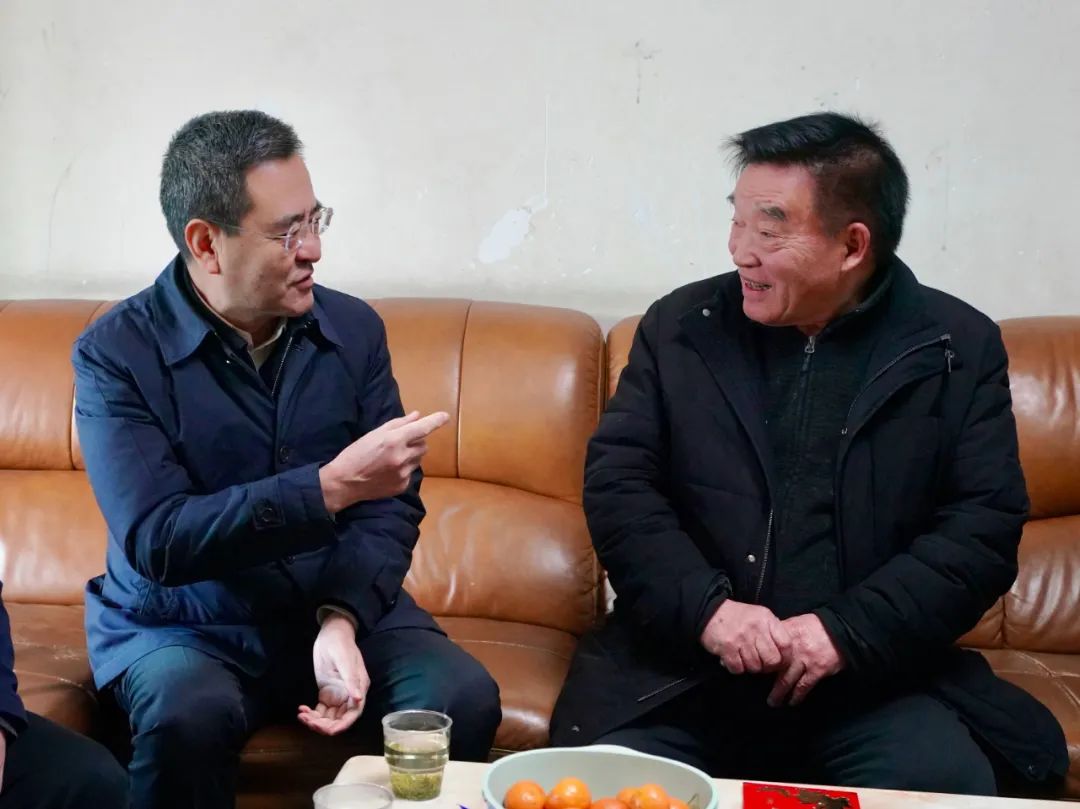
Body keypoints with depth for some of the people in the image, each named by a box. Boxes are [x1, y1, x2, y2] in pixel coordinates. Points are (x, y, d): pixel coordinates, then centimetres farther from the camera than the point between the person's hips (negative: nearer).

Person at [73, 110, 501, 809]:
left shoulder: (355, 328, 0)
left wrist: (342, 620, -20)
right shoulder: (115, 353, -11)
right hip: (185, 624, -2)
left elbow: (392, 505, -2)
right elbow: (156, 541, -21)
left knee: (464, 699, -23)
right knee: (189, 716, -34)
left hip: (345, 606, 3)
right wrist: (331, 487, -28)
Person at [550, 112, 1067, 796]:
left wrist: (848, 632, -14)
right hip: (683, 660, 1)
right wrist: (704, 607, -14)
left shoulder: (960, 347, 2)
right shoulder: (680, 325, 6)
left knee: (949, 784, -26)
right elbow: (616, 480, 1)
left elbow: (985, 524, -3)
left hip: (873, 668, 0)